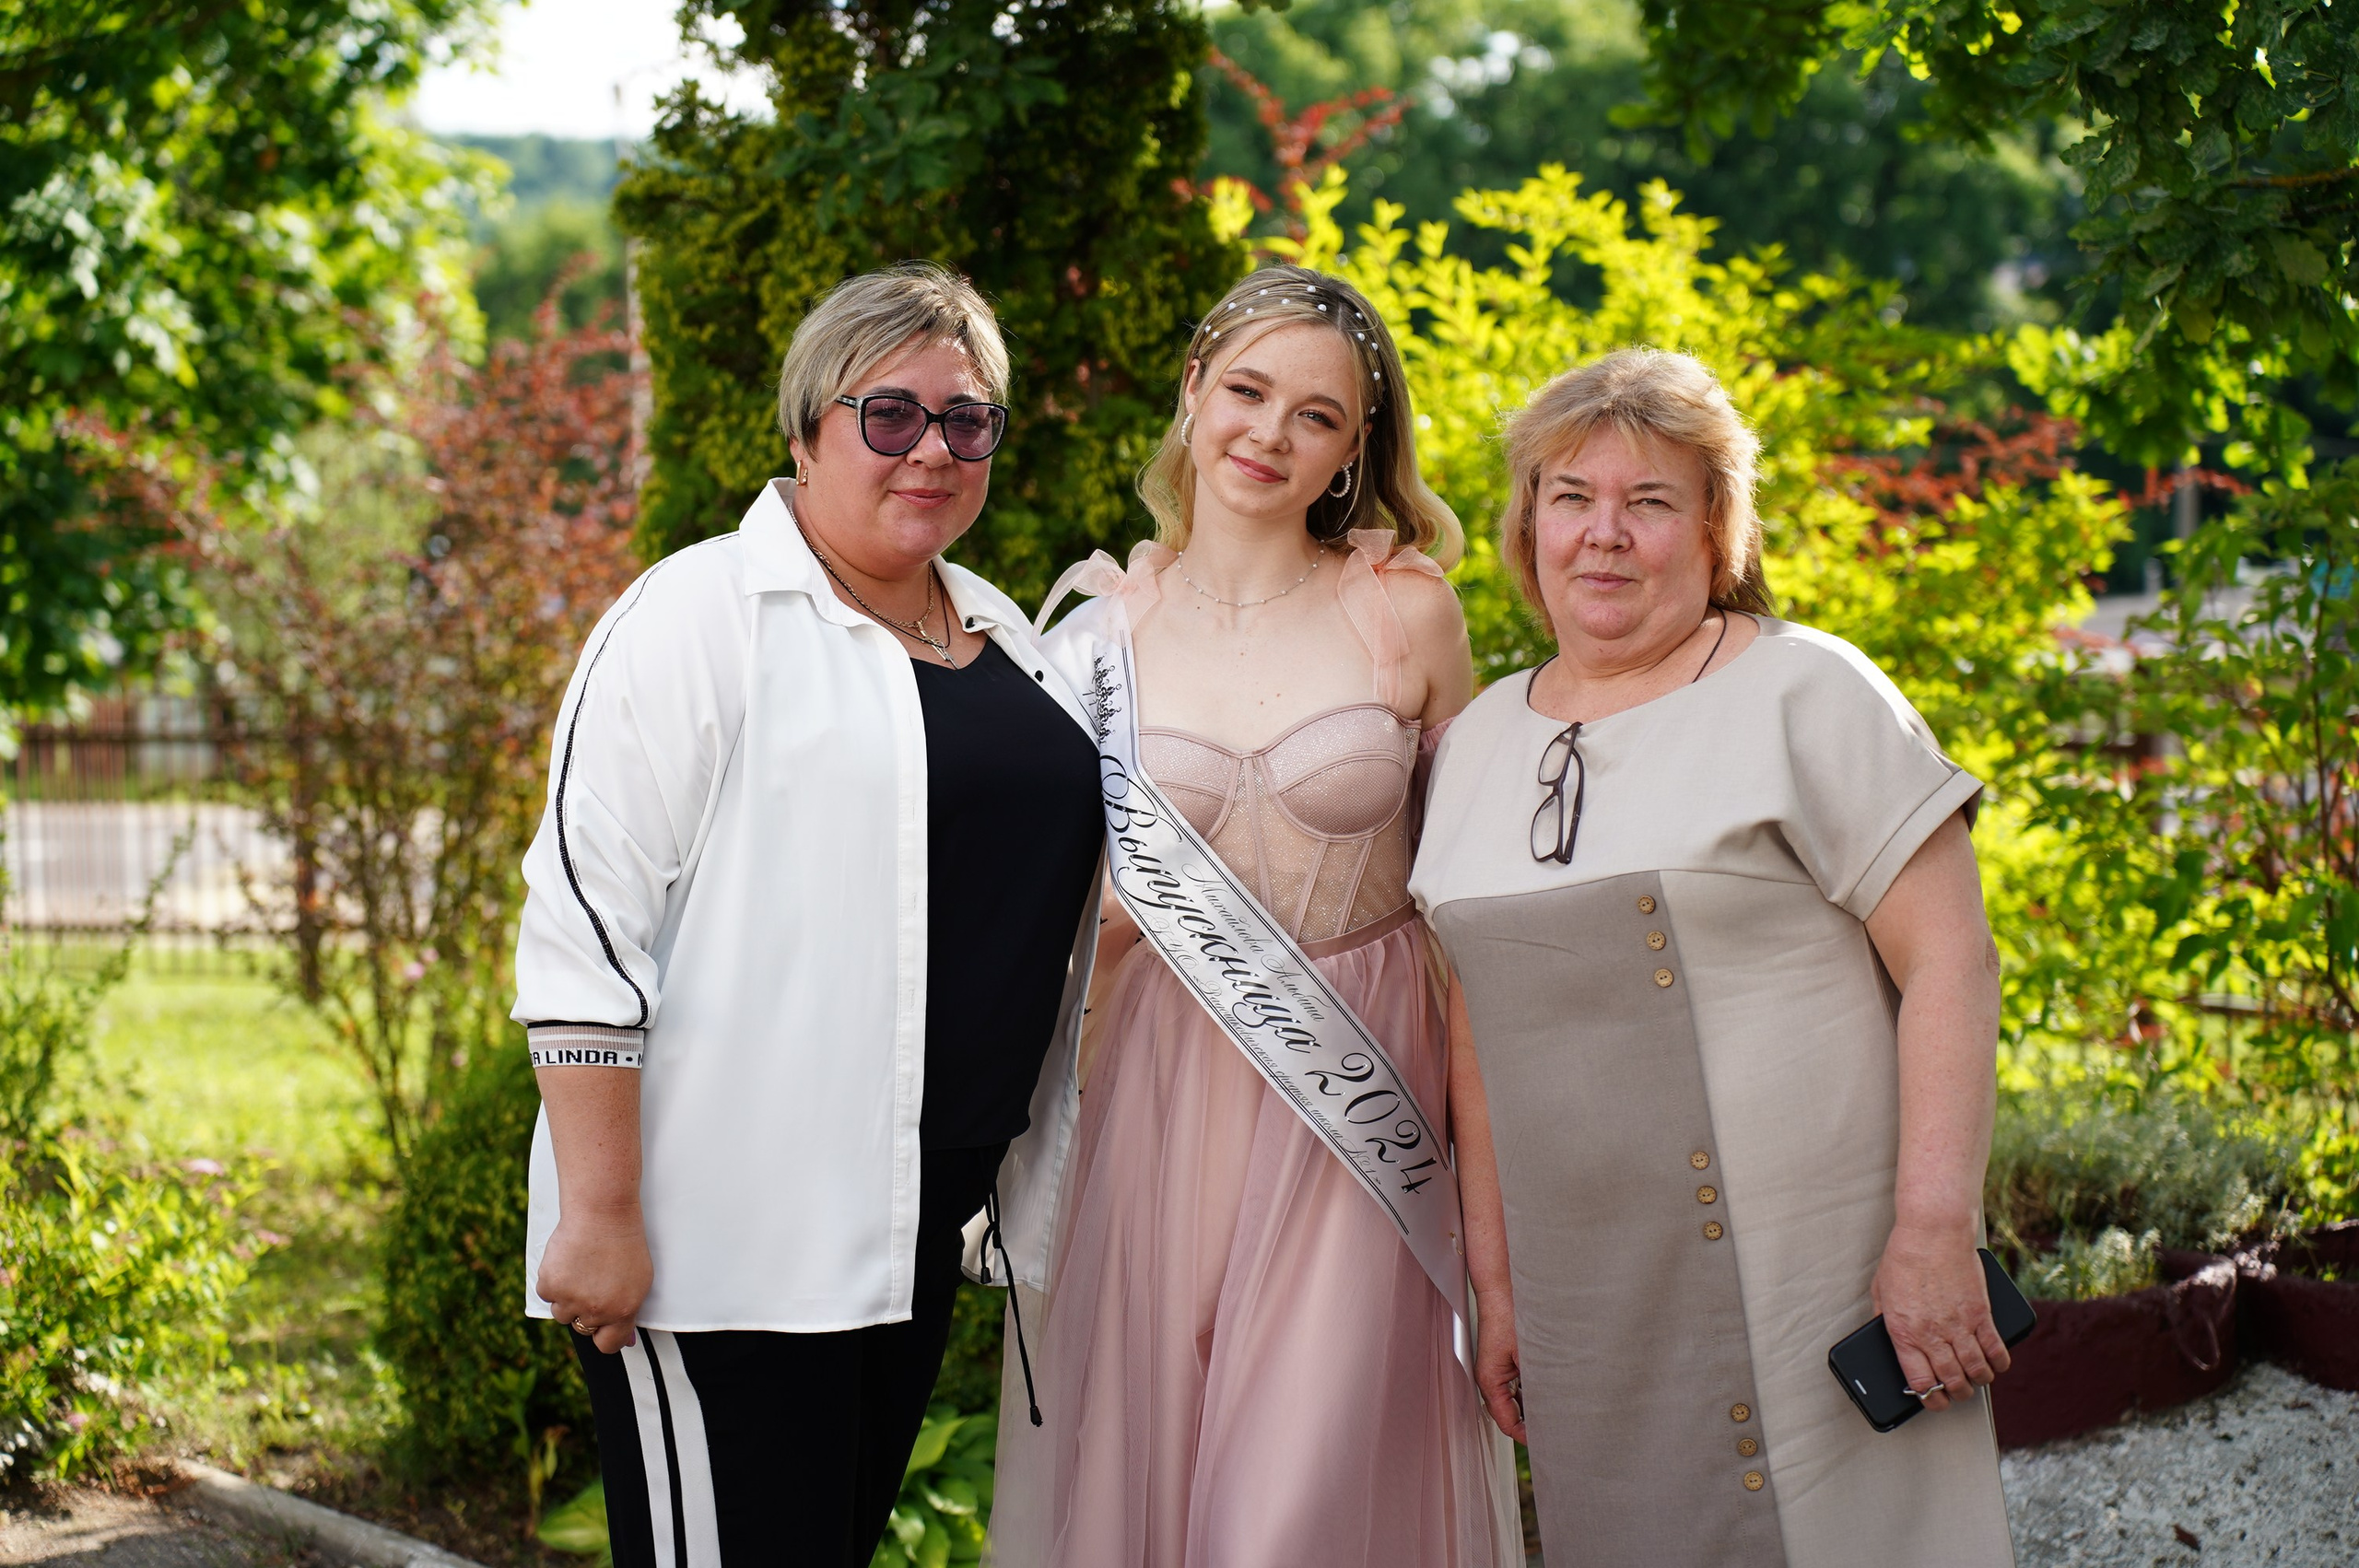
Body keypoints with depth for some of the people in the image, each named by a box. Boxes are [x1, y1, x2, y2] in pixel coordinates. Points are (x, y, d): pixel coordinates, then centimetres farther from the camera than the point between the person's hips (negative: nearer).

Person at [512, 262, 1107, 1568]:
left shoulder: (1003, 637, 14)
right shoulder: (706, 614, -8)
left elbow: (1045, 889, 27)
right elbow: (584, 917, -14)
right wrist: (598, 1212, -19)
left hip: (917, 1217, 7)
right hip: (723, 1230, -7)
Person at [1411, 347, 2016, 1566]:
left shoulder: (1802, 696, -5)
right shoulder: (1481, 742, 12)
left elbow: (1949, 962, -10)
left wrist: (1933, 1236, -17)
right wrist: (1496, 1279, 14)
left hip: (1810, 1276, -5)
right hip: (1593, 1305, 5)